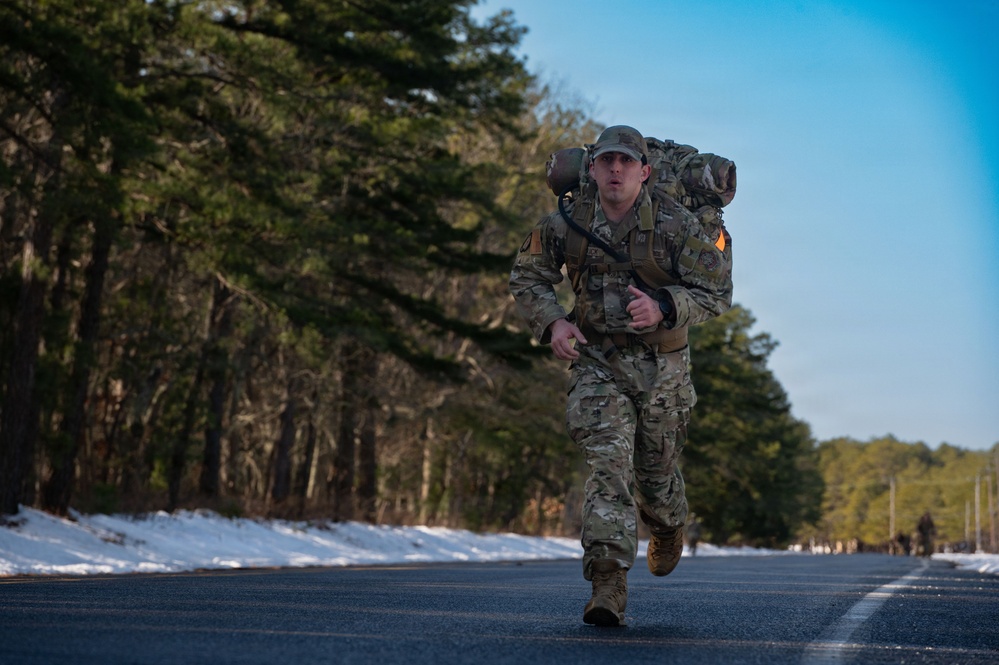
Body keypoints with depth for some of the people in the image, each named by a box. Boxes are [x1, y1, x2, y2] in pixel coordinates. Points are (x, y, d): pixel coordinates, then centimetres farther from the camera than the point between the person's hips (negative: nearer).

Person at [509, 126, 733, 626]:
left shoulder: (676, 225, -14)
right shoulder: (566, 224, -7)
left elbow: (716, 292, -13)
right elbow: (526, 277, 7)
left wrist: (664, 307, -31)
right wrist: (553, 322, -12)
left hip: (661, 365, 0)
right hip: (597, 362, 0)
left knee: (656, 469, 13)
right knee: (609, 464, -17)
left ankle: (669, 528, 51)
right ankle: (609, 587, -21)